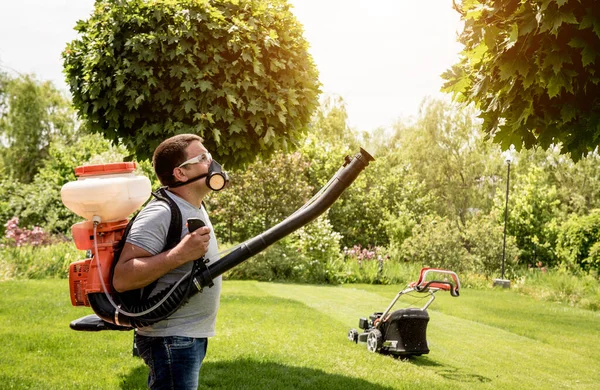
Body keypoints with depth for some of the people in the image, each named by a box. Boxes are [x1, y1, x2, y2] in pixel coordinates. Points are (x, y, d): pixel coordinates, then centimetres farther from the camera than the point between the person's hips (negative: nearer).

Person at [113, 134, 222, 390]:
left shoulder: (195, 209, 10)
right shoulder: (160, 214, -20)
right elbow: (121, 279, -27)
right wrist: (180, 254, -32)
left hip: (192, 337, 9)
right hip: (171, 339, -9)